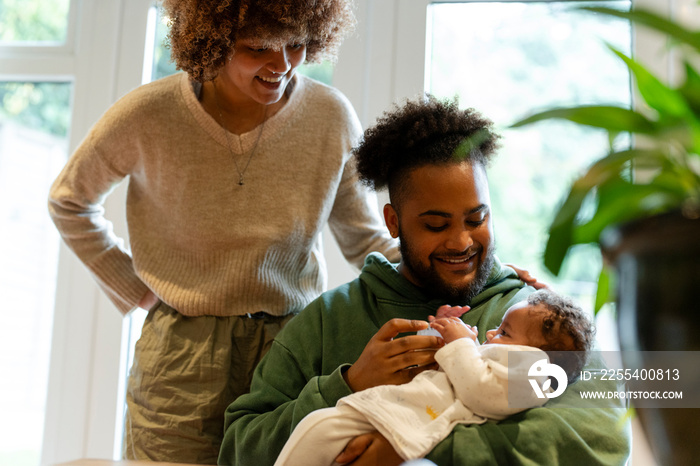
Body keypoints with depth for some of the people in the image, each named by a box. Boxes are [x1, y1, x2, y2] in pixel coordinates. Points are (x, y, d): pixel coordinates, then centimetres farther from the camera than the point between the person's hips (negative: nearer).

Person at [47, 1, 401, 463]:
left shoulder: (332, 117, -7)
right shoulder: (148, 115, -10)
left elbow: (369, 242, 4)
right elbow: (69, 202, 8)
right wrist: (139, 292, 3)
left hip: (291, 350, 1)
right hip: (180, 357, 0)